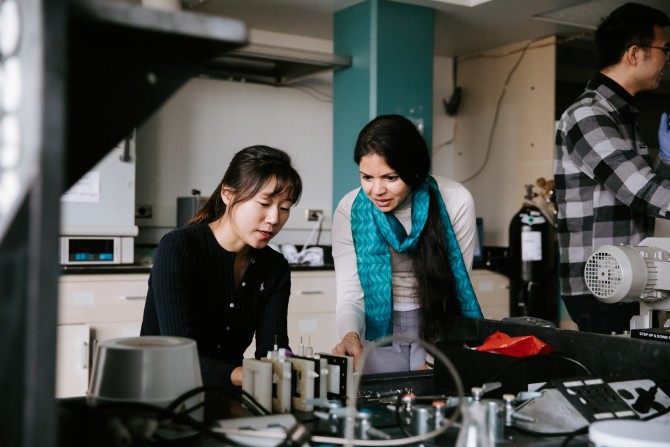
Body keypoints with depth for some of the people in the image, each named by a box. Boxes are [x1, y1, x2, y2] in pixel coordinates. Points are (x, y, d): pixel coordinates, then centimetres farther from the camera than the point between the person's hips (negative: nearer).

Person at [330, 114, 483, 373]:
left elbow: (457, 286, -7)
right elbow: (350, 295, -11)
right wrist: (350, 336, -31)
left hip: (441, 331, -1)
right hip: (380, 331, 1)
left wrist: (434, 361, -11)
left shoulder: (455, 201, -13)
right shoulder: (350, 210, -10)